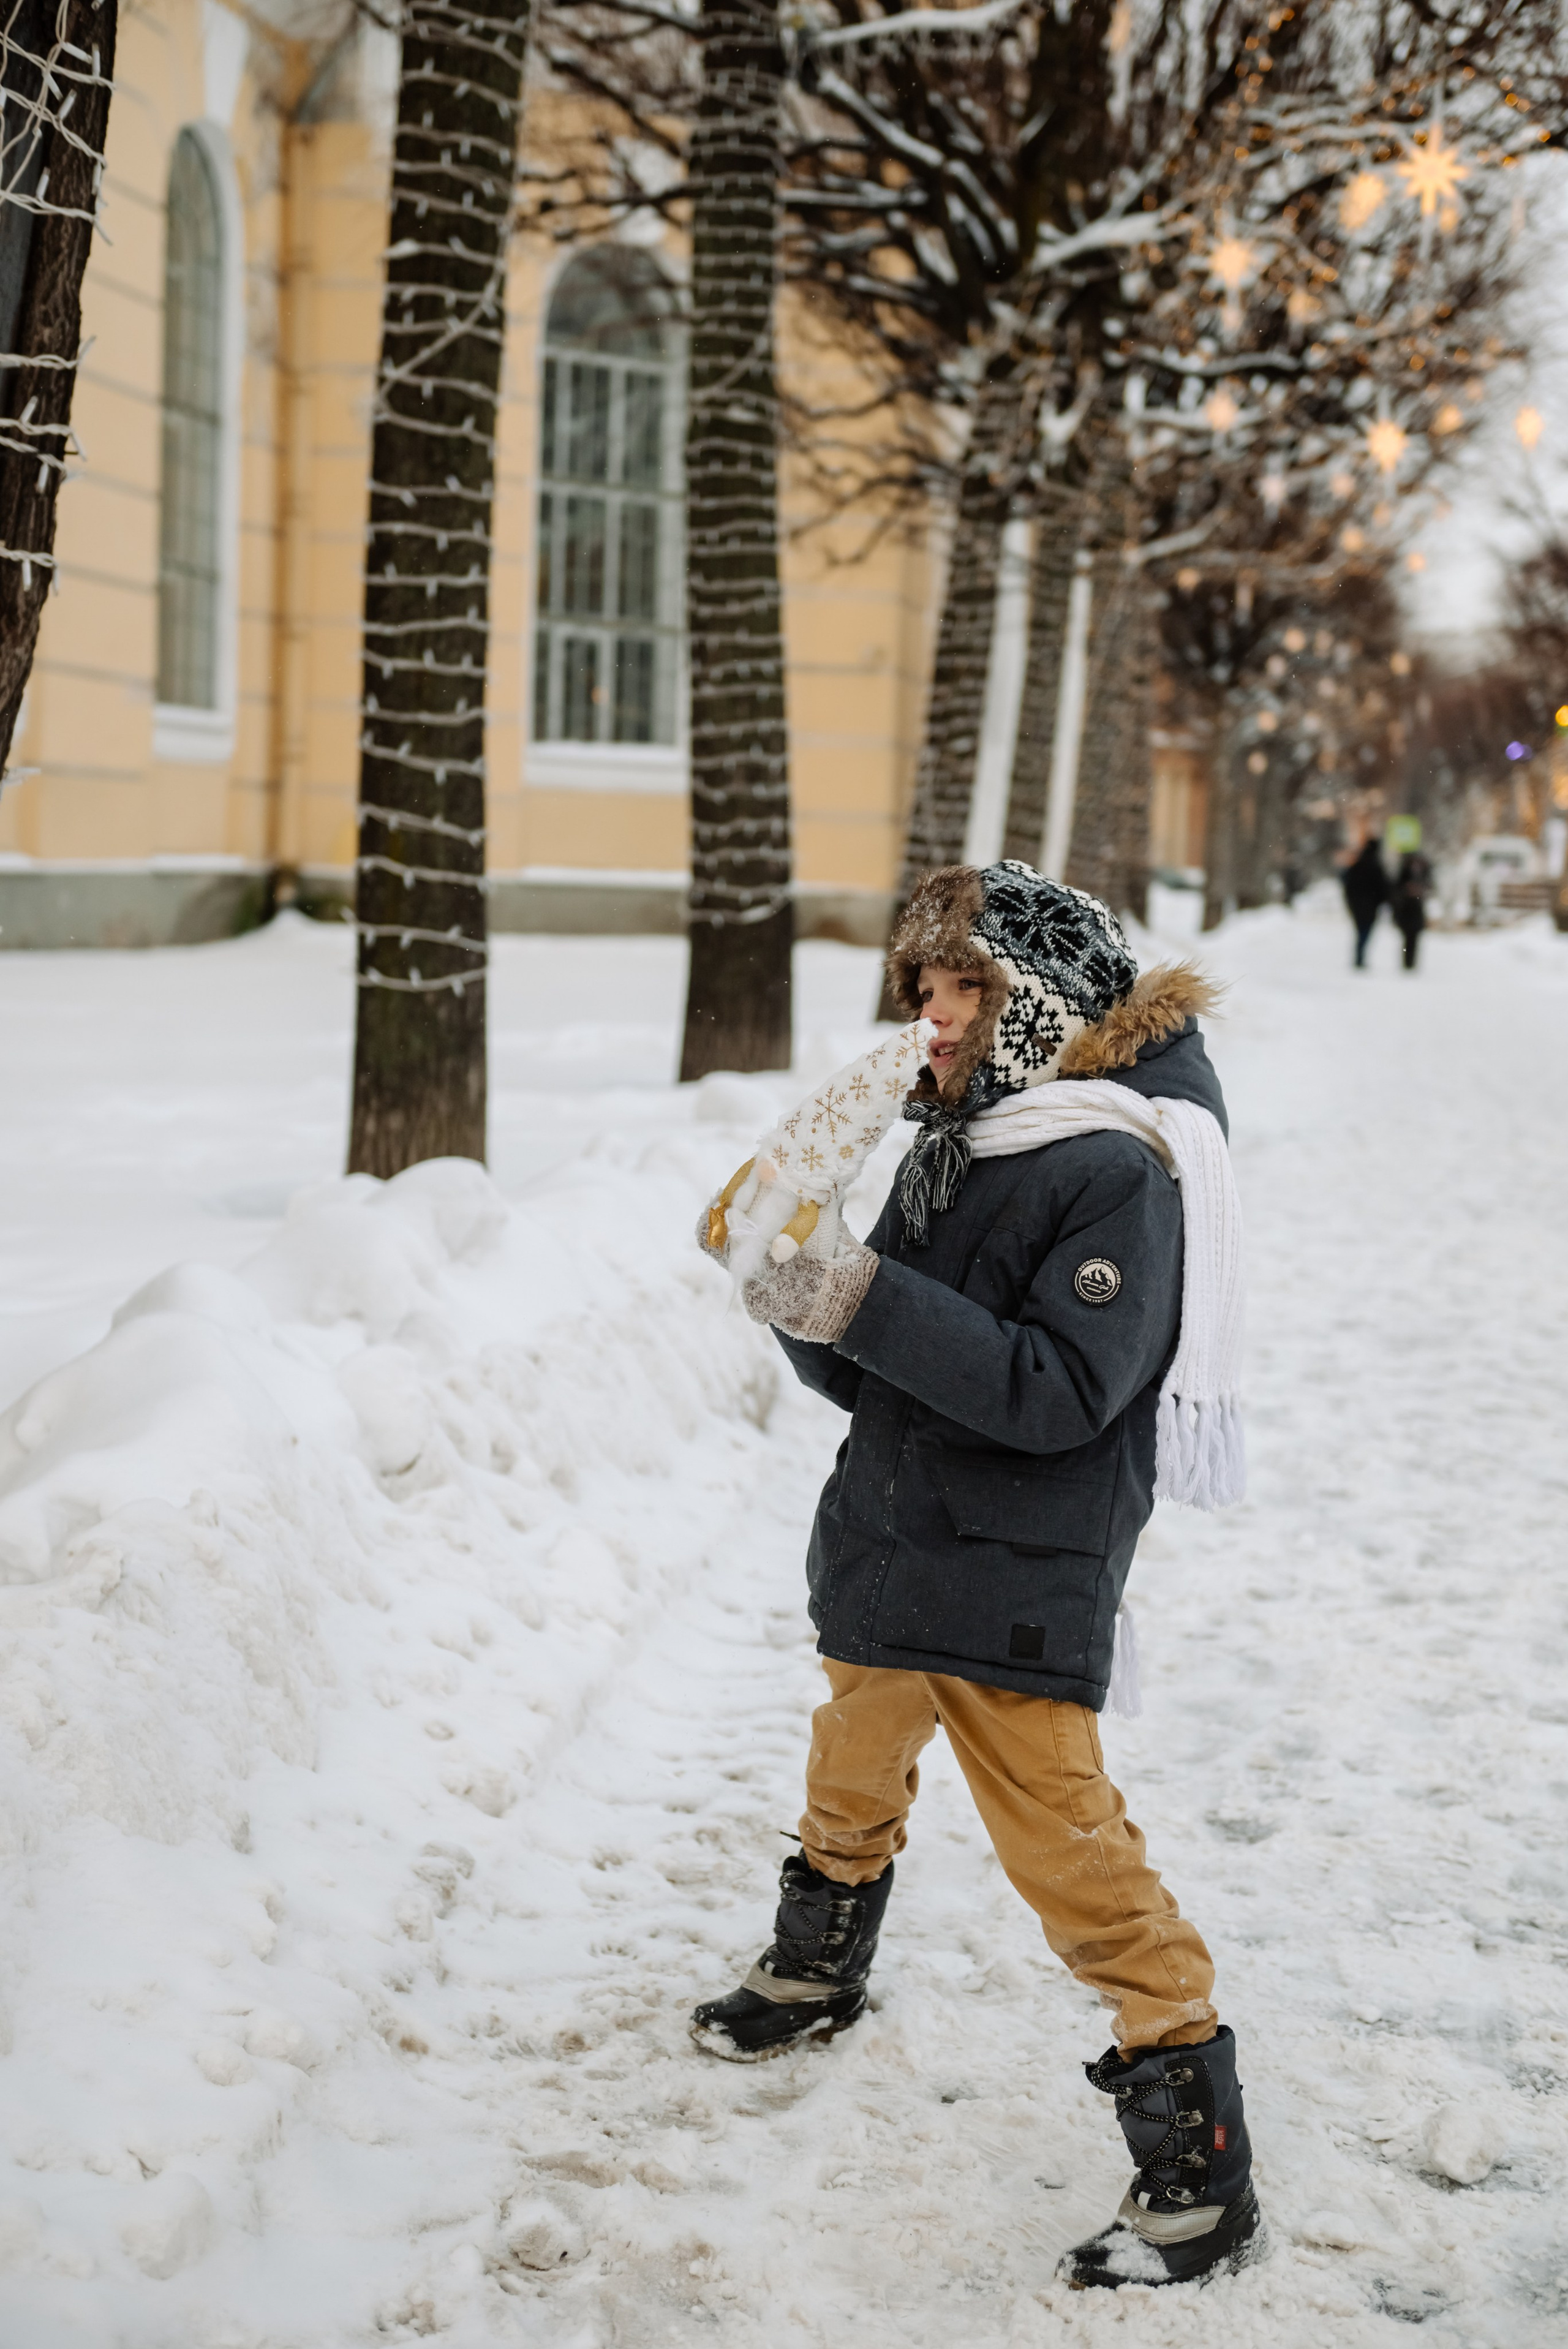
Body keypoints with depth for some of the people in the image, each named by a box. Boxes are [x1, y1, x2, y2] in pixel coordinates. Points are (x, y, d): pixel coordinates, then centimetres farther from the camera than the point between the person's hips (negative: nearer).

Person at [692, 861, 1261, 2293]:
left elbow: (1061, 1391, -27)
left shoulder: (1118, 1174, -17)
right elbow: (878, 1379, 11)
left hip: (1016, 1585, -8)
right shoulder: (952, 1148, 7)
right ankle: (817, 1975, 55)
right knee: (853, 1787, 27)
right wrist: (803, 1305, -10)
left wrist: (867, 1303, -30)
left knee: (1065, 1846, -9)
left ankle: (1203, 2182, 0)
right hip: (890, 1546, 8)